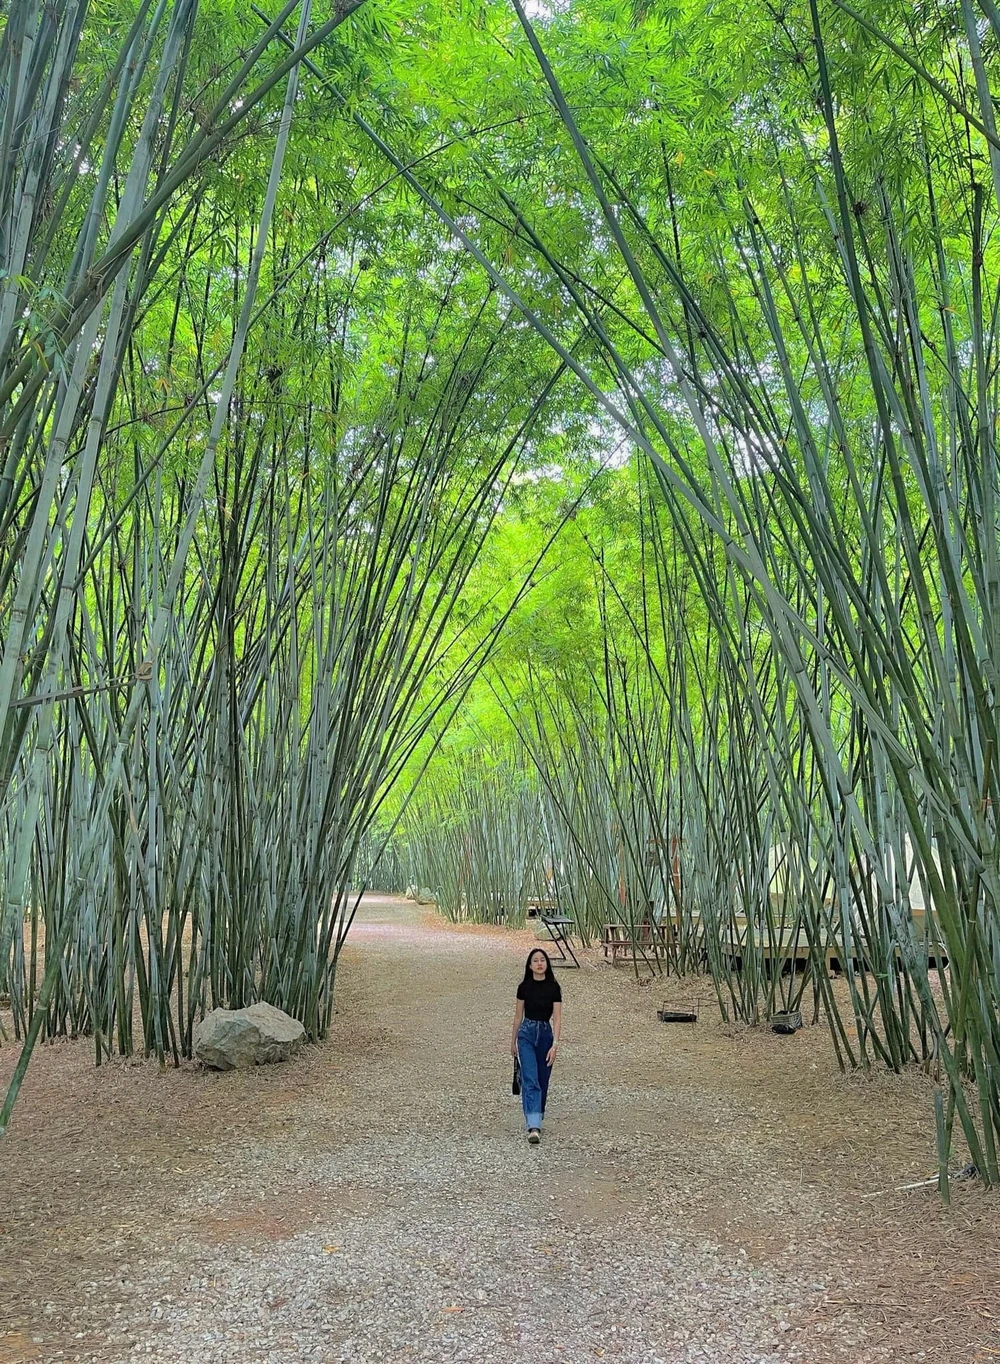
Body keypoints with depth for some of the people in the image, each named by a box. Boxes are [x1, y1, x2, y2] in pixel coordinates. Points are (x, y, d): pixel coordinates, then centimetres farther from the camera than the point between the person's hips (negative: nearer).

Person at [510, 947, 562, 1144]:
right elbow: (518, 1016, 8)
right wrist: (513, 1041, 14)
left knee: (542, 1081, 11)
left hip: (545, 1034, 1)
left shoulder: (553, 987, -4)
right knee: (530, 1080, -13)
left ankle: (536, 1120, 31)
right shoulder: (524, 987, -2)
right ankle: (534, 1126, -21)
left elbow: (557, 1019, -7)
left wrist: (554, 1045, -16)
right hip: (526, 1034, -1)